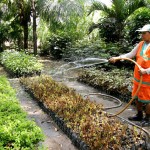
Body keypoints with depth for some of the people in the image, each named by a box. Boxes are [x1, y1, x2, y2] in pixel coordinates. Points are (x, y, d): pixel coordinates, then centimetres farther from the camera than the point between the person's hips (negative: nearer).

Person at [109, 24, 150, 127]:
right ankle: (139, 115, 34)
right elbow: (130, 55, 9)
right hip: (137, 77, 7)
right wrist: (117, 58, 0)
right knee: (137, 97, 17)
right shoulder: (141, 44, 7)